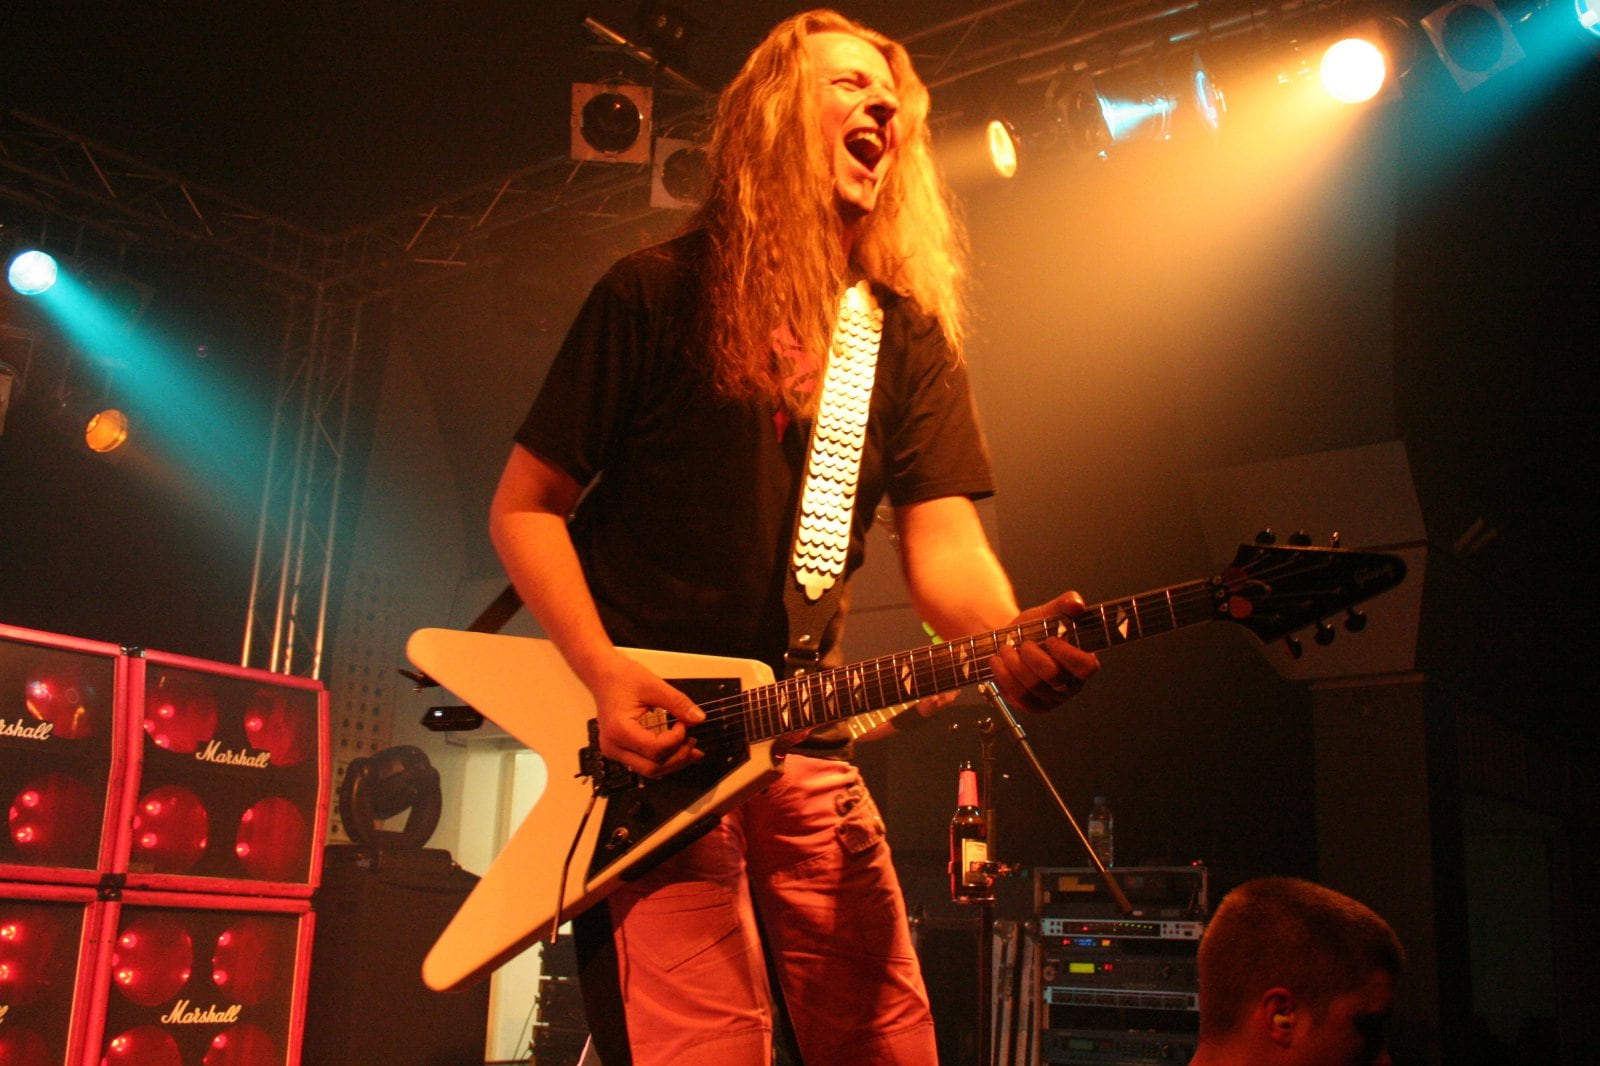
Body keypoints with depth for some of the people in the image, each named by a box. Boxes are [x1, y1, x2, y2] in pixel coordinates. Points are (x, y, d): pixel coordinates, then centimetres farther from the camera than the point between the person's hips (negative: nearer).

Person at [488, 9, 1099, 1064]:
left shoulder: (913, 337, 9)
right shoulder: (659, 292, -2)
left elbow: (945, 542, -1)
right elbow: (524, 508, -1)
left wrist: (1012, 643, -24)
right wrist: (605, 675, -16)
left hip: (806, 749, 5)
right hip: (649, 749, -4)